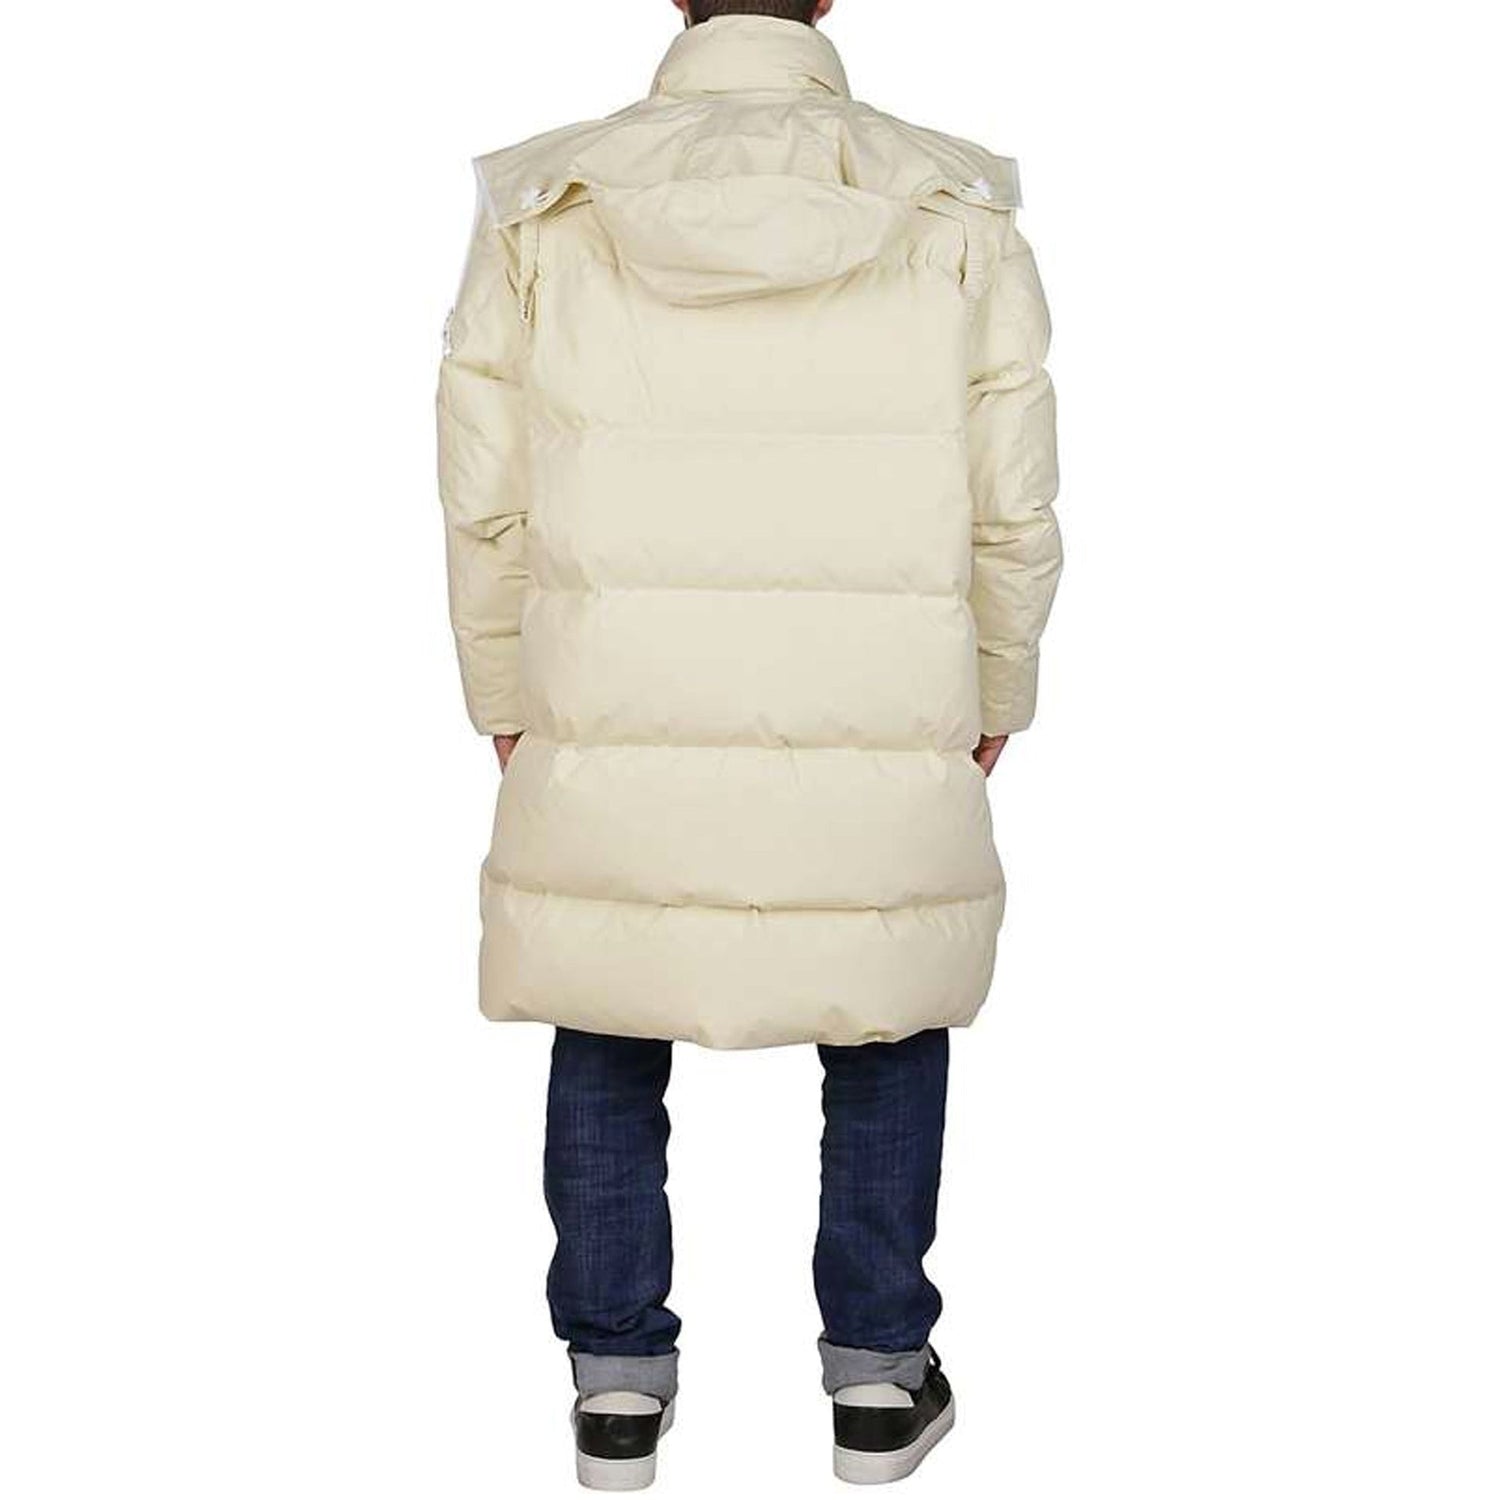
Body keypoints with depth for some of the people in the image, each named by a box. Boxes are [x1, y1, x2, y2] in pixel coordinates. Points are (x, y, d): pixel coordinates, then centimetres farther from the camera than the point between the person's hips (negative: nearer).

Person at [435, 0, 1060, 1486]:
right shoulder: (953, 212, -6)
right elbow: (1009, 509, -3)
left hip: (617, 734, 0)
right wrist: (997, 688, 14)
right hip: (881, 734, 0)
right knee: (889, 1007, 24)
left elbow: (487, 500, -1)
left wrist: (505, 699, 14)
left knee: (606, 1018, 23)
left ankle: (617, 1380, 24)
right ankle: (878, 1374, 26)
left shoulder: (545, 210, -5)